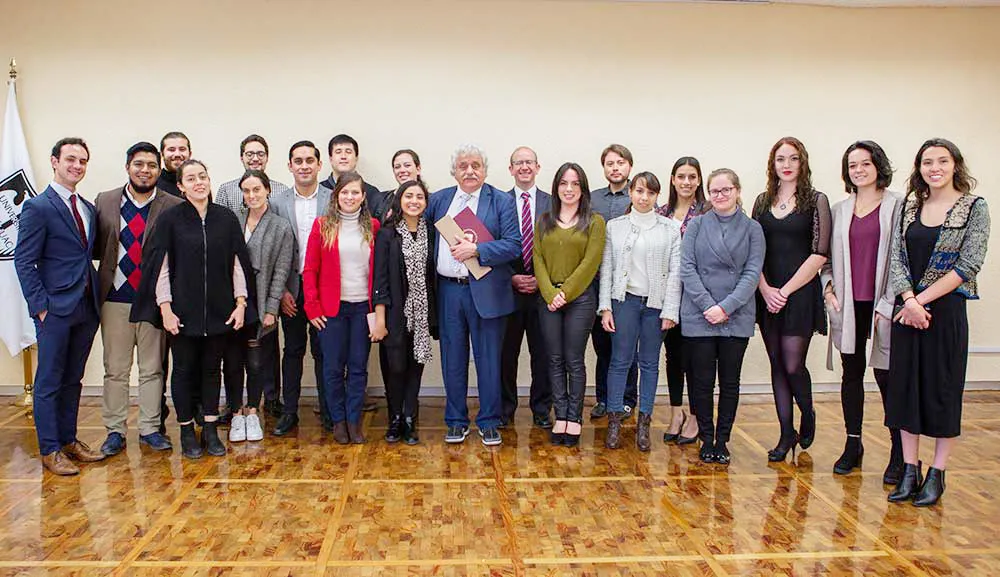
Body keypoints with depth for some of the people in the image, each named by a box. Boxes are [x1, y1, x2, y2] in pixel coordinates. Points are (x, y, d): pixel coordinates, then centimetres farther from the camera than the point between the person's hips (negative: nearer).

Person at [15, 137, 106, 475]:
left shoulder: (88, 209, 12)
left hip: (86, 308, 7)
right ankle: (49, 450, 13)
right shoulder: (38, 207, -8)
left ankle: (69, 440, 26)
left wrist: (97, 297, 7)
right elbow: (24, 262, -10)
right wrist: (40, 306, -13)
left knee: (73, 380, 15)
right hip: (55, 309, -6)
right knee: (49, 382, 4)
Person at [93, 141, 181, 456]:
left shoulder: (174, 207, -2)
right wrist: (114, 254, -7)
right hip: (115, 298, 2)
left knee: (152, 368, 9)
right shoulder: (104, 202, 5)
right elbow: (95, 248, 11)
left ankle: (150, 429, 21)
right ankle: (115, 431, 21)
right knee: (115, 369, 9)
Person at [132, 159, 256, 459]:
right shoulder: (171, 219, -3)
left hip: (219, 309, 2)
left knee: (212, 369, 10)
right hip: (183, 310, -2)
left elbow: (238, 263, 4)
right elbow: (160, 266, -4)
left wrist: (241, 303, -1)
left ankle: (210, 430, 20)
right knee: (184, 370, 7)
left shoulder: (226, 218, 3)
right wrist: (165, 308, -9)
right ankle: (187, 432, 19)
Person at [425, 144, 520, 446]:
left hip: (486, 292, -3)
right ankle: (456, 421, 24)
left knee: (488, 360, 6)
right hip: (448, 290, 3)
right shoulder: (440, 199, 9)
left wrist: (475, 249, -19)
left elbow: (513, 245, -10)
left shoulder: (502, 201, -1)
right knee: (453, 360, 11)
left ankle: (488, 422, 20)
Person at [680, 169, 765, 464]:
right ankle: (706, 440, 18)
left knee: (730, 381, 7)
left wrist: (726, 307, -13)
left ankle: (722, 441, 19)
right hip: (699, 316, -1)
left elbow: (752, 273, -2)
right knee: (703, 381, 4)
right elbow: (687, 268, -2)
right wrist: (708, 305, -12)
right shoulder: (696, 225, 4)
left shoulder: (752, 229, 4)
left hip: (737, 317, 1)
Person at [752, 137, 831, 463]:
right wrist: (765, 289, -7)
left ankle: (808, 415, 23)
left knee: (793, 365, -7)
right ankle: (787, 434, 17)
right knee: (777, 365, 7)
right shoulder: (763, 201, 10)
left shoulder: (816, 200, -1)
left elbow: (820, 253, -7)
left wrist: (786, 290, -11)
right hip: (767, 294, 4)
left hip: (801, 292, -4)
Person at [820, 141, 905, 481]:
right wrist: (828, 287, 1)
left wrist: (888, 304, -12)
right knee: (852, 374, 11)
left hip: (882, 306, -4)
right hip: (848, 306, 4)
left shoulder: (898, 206, -2)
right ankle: (853, 446, 21)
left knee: (887, 377, -2)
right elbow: (826, 256, 16)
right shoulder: (839, 210, 11)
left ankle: (900, 453, 10)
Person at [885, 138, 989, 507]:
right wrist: (908, 301, -13)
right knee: (905, 387, 6)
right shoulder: (909, 207, 8)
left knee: (943, 390, 3)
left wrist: (922, 300, -14)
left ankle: (937, 475, 15)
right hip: (907, 308, 4)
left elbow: (969, 265, -11)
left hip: (946, 309, -4)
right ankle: (910, 471, 17)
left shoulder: (975, 208, -3)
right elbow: (896, 258, 1)